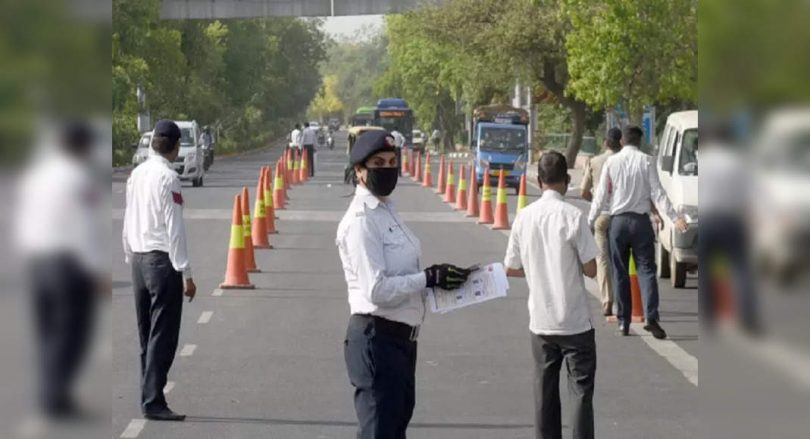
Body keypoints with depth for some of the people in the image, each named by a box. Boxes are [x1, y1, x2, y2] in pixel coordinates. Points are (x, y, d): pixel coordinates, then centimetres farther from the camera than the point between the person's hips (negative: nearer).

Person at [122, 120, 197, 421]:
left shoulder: (136, 174, 8)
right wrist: (186, 274, -12)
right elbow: (174, 228, -15)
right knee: (163, 336, -5)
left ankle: (147, 397, 19)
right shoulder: (168, 178, -13)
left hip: (138, 260, 8)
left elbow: (128, 221, 14)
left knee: (146, 335, 14)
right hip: (162, 260, -8)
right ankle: (153, 402, -8)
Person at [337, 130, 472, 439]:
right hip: (377, 339, -10)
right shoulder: (361, 220, -19)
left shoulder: (387, 211, 12)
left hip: (400, 337, 10)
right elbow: (377, 289, -25)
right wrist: (429, 278, -20)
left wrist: (436, 277, 3)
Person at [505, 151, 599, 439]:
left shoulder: (524, 217, 0)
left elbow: (511, 269, 7)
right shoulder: (572, 216, -13)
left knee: (545, 392, 12)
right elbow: (590, 269, -10)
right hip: (574, 321, -4)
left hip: (540, 321, 4)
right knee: (581, 391, 2)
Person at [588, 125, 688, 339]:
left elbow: (601, 196, 3)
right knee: (646, 269, -1)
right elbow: (657, 193, -7)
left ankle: (623, 322, 8)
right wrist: (674, 217, -7)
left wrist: (589, 222, 11)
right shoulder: (646, 161, -2)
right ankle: (651, 317, -17)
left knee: (620, 273, 8)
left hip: (618, 221, 1)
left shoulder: (611, 162, 2)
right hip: (641, 221, -1)